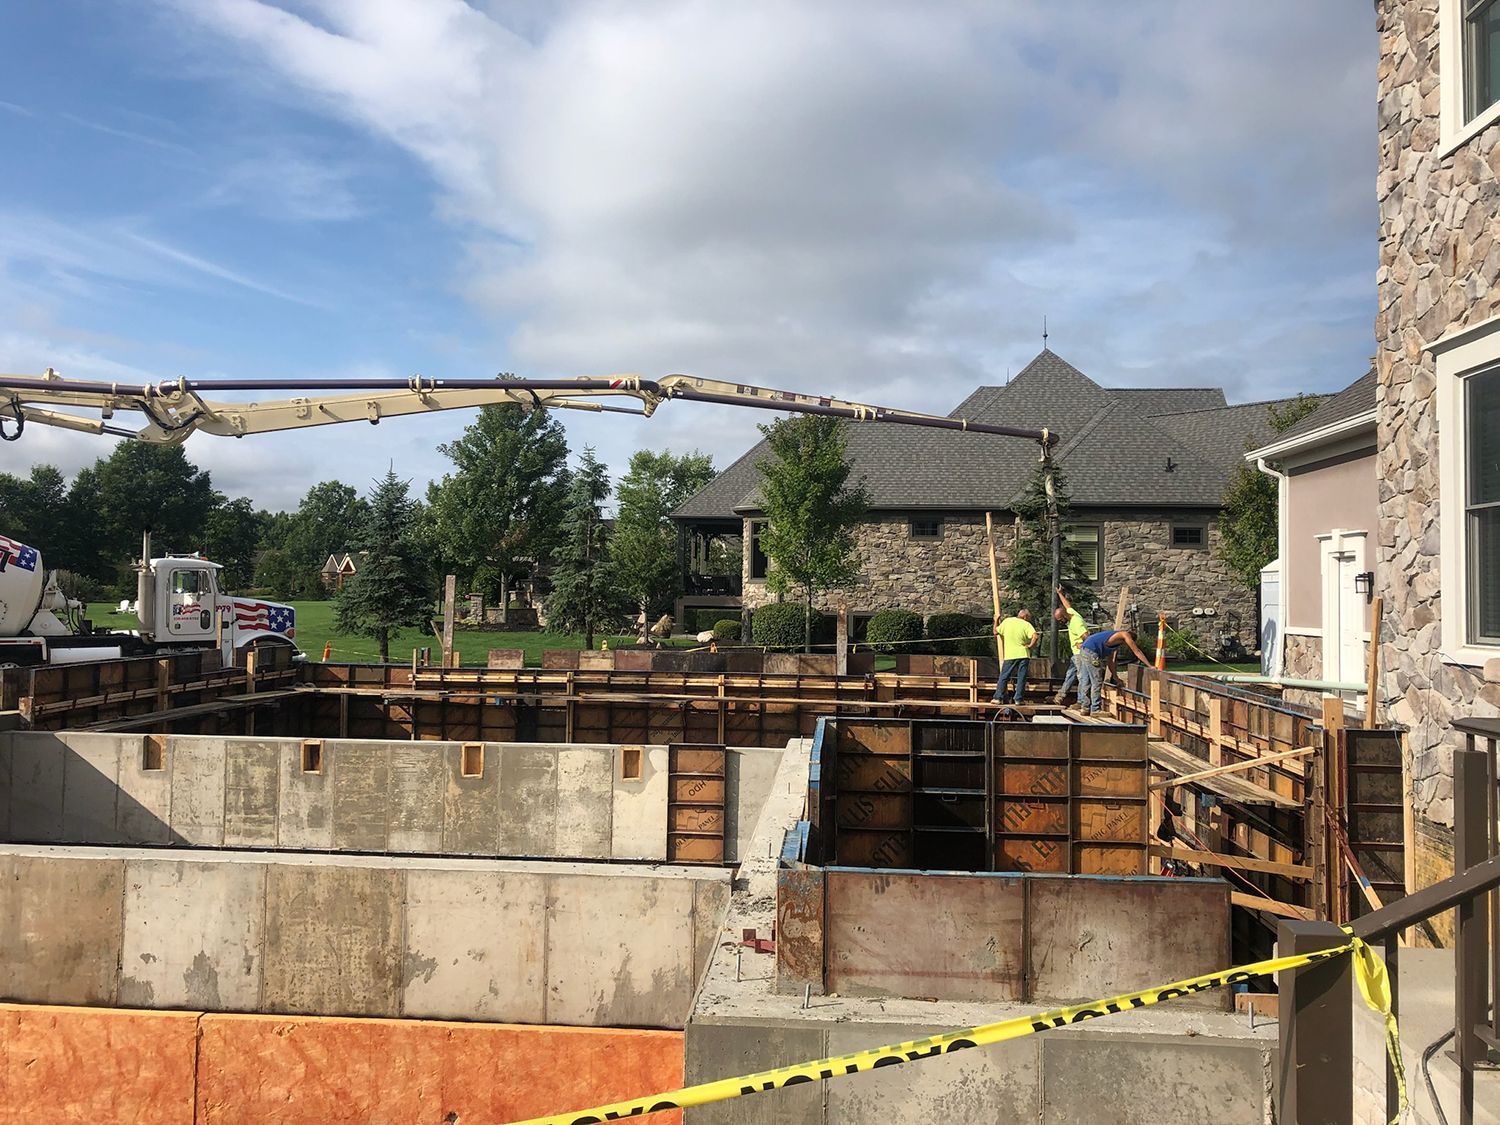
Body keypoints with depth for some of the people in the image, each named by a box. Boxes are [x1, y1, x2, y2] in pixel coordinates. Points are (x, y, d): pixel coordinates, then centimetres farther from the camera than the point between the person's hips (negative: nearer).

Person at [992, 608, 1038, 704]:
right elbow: (1035, 636, -18)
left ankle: (998, 698, 3)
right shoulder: (1026, 625, -2)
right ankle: (1018, 699, 2)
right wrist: (1030, 645, -4)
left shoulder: (1007, 621, 4)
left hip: (1009, 655, 2)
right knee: (1021, 678, 5)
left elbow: (996, 631, 13)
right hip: (1023, 654, -1)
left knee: (1004, 677, 7)